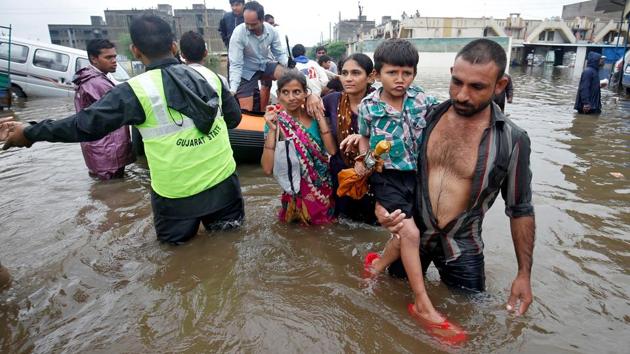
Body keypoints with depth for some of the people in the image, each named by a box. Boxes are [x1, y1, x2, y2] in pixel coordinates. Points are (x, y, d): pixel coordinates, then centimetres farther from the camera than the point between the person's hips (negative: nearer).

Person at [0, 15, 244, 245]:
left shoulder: (136, 90, -14)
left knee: (173, 236, 28)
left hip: (177, 191, -2)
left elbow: (87, 124, -10)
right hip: (222, 179, 3)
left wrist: (29, 133, 2)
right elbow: (234, 117, 8)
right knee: (230, 221, 31)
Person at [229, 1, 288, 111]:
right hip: (247, 71, -3)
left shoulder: (271, 30, -15)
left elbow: (280, 53, -4)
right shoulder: (239, 33, -25)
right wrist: (233, 90, -35)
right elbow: (236, 65, -25)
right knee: (246, 111, -9)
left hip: (265, 65, 3)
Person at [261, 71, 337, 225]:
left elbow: (332, 150, -14)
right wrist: (272, 129, -23)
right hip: (297, 191, -2)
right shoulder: (276, 122, -8)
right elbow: (268, 169, -16)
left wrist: (320, 116, -15)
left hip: (324, 185, 2)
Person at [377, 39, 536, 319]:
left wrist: (524, 274, -2)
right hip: (412, 234, 2)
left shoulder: (512, 141, -15)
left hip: (461, 249, -1)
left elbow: (520, 209, -5)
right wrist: (380, 203, -17)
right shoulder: (427, 116, -9)